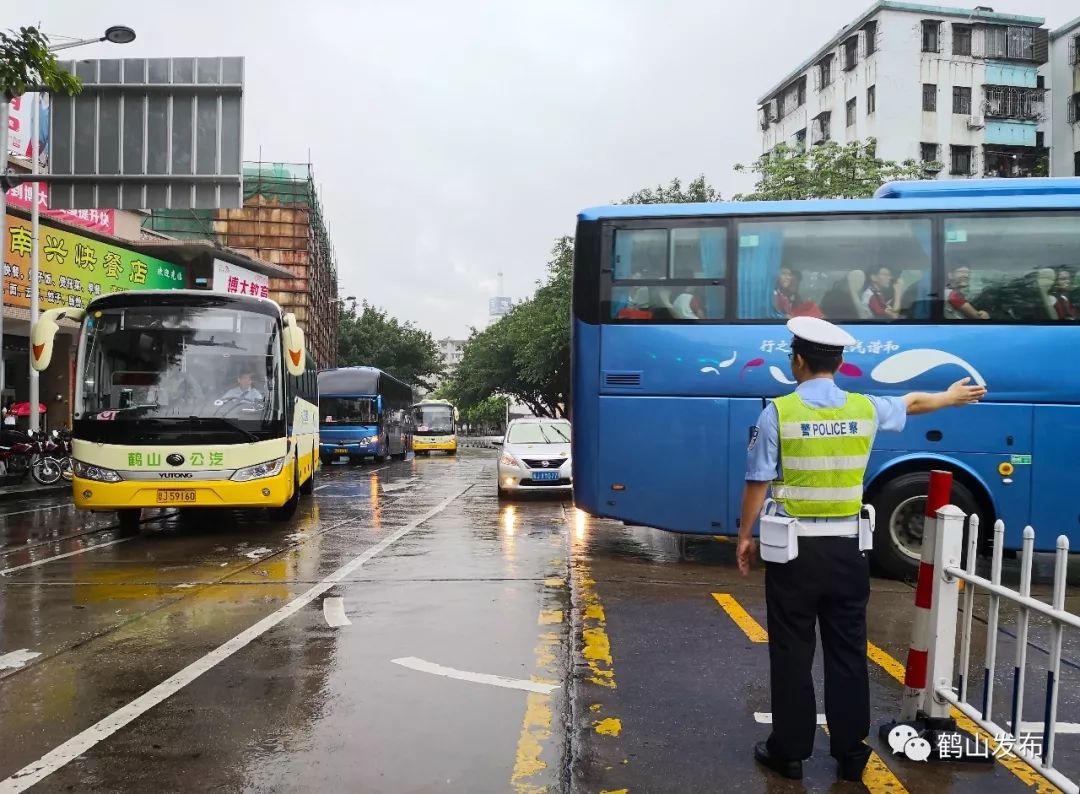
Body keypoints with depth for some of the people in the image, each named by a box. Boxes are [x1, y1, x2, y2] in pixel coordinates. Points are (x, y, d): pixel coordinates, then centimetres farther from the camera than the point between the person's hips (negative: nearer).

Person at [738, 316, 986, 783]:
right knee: (847, 653, 13)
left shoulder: (778, 412, -10)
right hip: (847, 550, 4)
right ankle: (851, 754, 25)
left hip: (794, 550, -3)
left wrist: (745, 536, 4)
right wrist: (952, 397, 43)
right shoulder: (866, 409, 2)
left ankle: (789, 752, 18)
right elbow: (912, 403, 23)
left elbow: (758, 483, -9)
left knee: (792, 654, 7)